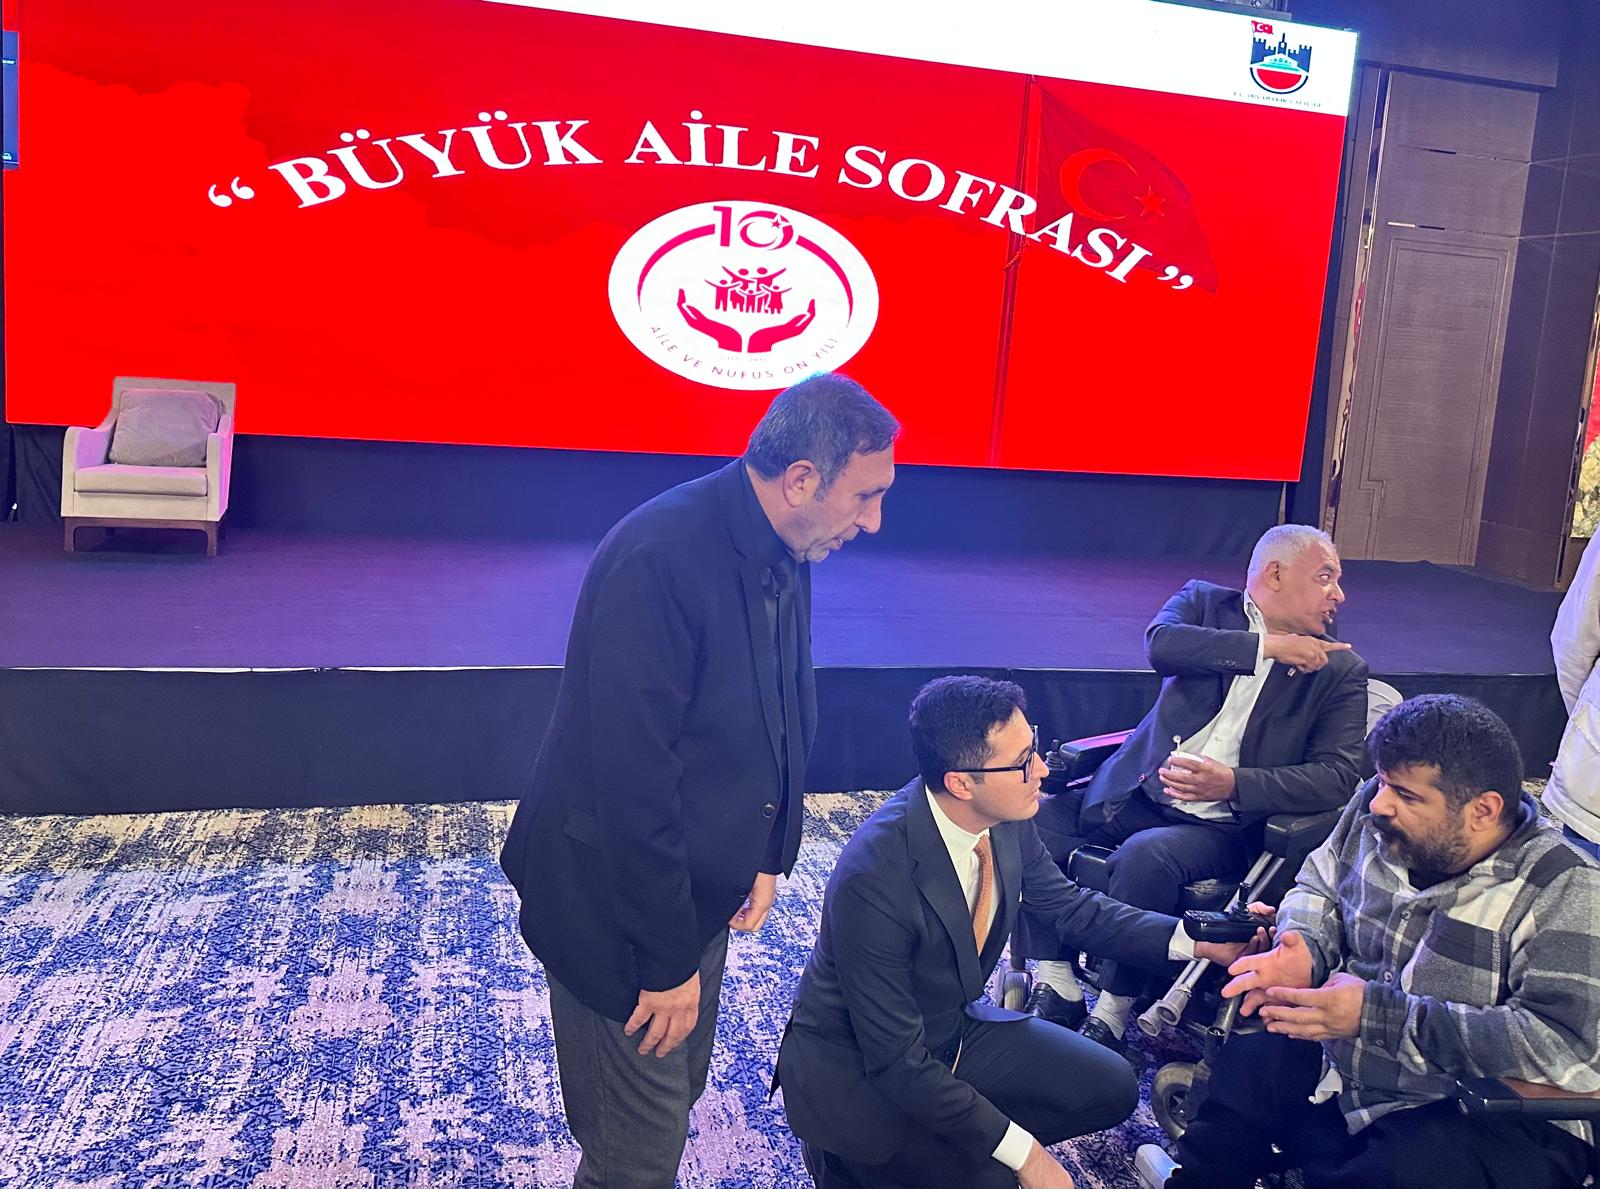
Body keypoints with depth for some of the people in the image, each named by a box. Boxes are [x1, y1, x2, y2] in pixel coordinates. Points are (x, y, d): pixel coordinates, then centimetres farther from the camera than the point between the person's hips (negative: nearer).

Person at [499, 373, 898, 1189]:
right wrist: (668, 959, -21)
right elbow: (633, 782, -28)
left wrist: (769, 858, 5)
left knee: (678, 1097, 22)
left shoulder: (784, 554, -2)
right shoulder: (659, 561, -29)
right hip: (616, 900, -8)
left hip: (699, 887, 8)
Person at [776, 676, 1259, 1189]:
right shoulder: (871, 880, -35)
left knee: (1110, 1088, 2)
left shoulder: (1003, 817, -15)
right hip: (853, 1066, -7)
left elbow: (1069, 906, 5)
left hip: (953, 1027, 7)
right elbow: (898, 1062, -28)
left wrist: (1194, 940, -6)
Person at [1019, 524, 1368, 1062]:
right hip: (1137, 792, 3)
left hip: (1221, 824, -2)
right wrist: (1266, 646, -13)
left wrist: (1233, 784, -19)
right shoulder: (1205, 603, 9)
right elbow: (1160, 644, -14)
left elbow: (1338, 776, -5)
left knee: (1146, 855, -34)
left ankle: (1110, 1019, -16)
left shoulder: (1340, 670, 6)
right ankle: (1058, 991, -9)